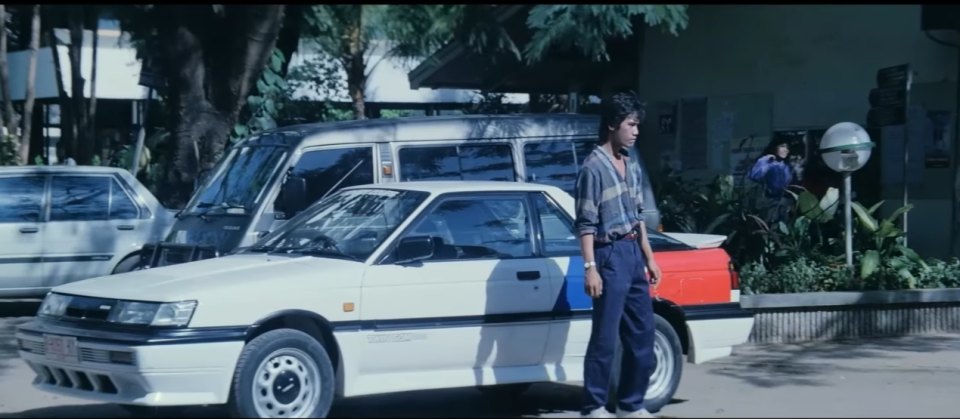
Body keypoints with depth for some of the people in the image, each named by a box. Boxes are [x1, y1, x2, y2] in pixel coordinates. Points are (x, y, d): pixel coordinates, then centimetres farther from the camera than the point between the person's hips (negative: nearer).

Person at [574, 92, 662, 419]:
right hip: (611, 256, -8)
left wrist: (649, 257, 18)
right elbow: (586, 224, -15)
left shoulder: (631, 164, 13)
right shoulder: (594, 167, -12)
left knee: (642, 333, 11)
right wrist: (590, 268, -20)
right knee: (605, 337, -5)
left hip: (633, 254, 8)